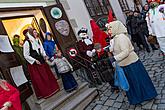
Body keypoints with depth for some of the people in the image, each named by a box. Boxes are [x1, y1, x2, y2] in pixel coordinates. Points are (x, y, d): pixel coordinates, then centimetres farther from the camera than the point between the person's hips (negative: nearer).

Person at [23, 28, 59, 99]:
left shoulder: (38, 40, 7)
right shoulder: (27, 43, -12)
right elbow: (26, 55, -12)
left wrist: (44, 55, -3)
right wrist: (35, 60, -16)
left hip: (41, 61, 7)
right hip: (34, 64, -6)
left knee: (47, 75, 14)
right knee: (39, 79, 3)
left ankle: (52, 88, 30)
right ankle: (44, 93, 16)